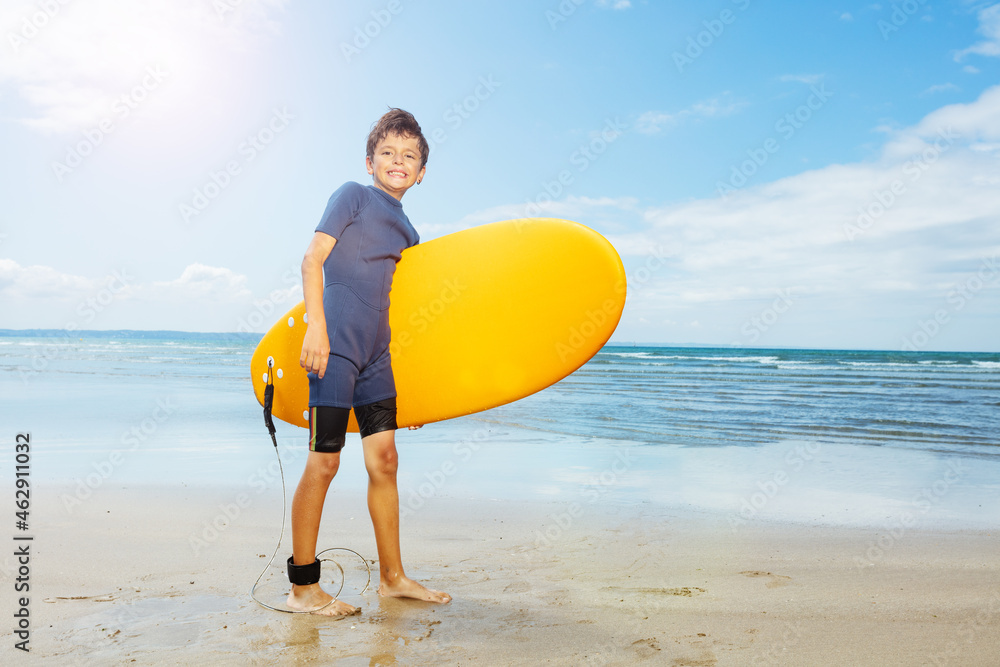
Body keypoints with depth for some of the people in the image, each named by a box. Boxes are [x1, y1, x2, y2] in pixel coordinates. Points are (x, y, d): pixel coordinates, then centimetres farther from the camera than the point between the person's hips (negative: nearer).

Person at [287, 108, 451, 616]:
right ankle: (303, 588, 9)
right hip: (335, 346, -7)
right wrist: (316, 327, -19)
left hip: (375, 351, 7)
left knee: (383, 457, 8)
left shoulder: (406, 232, 19)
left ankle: (392, 576, 20)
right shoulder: (353, 195, 0)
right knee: (324, 461, -4)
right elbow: (313, 258, -8)